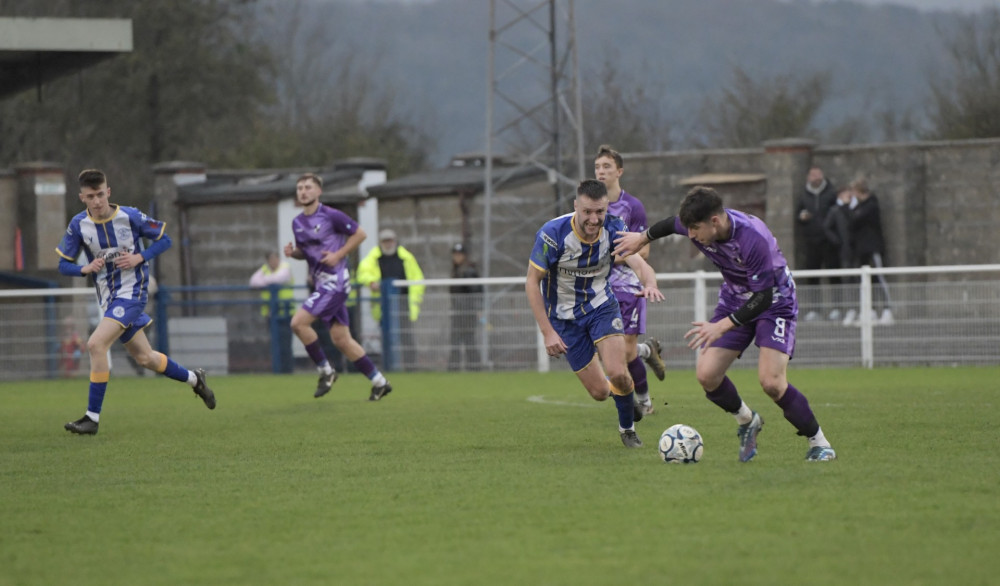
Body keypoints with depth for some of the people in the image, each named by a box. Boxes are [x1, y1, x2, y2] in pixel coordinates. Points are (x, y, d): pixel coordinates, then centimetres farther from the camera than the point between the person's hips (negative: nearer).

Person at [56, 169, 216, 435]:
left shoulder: (130, 216, -12)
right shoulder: (78, 225, -4)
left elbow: (164, 239, 0)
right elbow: (63, 265, 3)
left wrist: (139, 257, -16)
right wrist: (85, 269, -18)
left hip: (132, 292, -5)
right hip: (108, 299, 5)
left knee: (96, 344, -22)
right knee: (144, 357, 13)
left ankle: (92, 417, -17)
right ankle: (193, 378, 40)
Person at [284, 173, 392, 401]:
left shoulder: (331, 216, -10)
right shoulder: (297, 223, 11)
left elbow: (360, 234, -4)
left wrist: (338, 254, -13)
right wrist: (292, 252, 1)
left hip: (335, 281, -8)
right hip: (321, 283, 8)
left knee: (299, 322, -17)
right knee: (341, 339, 7)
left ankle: (326, 371, -4)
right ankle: (379, 382, 16)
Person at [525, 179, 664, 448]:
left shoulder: (613, 228, -17)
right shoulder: (553, 233, -25)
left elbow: (639, 263, -29)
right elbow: (532, 283, -17)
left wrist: (650, 282, -54)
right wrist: (547, 332, -21)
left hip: (602, 306, 1)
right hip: (565, 317, -1)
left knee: (617, 374, -21)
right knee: (600, 391, 0)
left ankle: (627, 427, 12)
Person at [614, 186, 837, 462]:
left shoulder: (754, 239, -37)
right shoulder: (699, 225, -17)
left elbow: (763, 297, -32)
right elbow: (671, 224, 9)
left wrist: (723, 326, -37)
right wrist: (642, 238, 26)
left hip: (774, 302, -6)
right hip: (735, 300, 6)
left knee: (771, 382, -22)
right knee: (706, 374, -8)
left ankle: (818, 441, -2)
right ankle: (746, 422, 20)